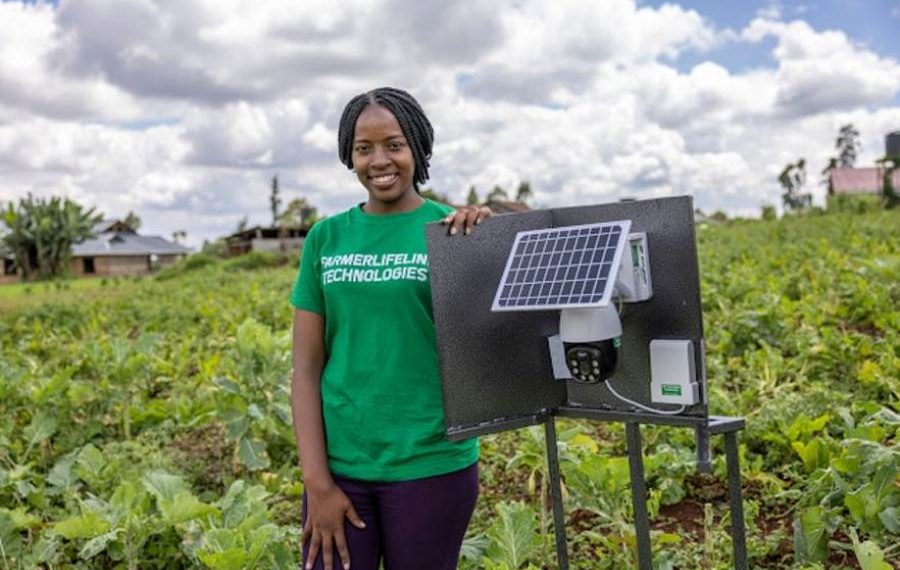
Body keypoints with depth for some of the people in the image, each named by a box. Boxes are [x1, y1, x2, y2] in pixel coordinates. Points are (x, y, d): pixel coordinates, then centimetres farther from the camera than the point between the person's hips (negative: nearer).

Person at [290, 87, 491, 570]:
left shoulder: (454, 231, -2)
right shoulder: (326, 238, 3)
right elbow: (306, 368, 2)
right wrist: (317, 481, -4)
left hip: (431, 462, -1)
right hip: (339, 462, 2)